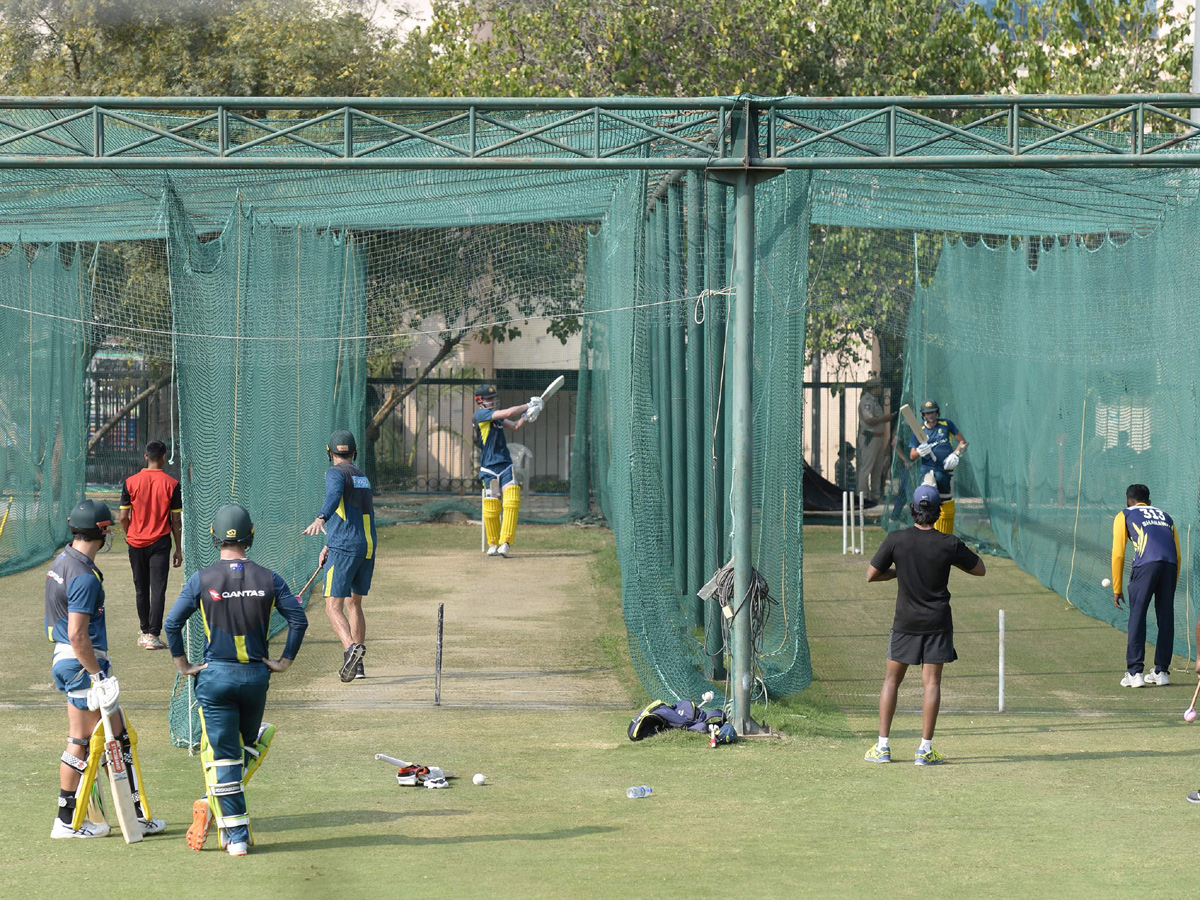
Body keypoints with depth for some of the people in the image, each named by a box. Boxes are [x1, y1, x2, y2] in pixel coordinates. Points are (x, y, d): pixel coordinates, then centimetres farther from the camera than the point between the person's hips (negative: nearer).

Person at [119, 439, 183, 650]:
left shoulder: (131, 482, -4)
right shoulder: (171, 484, -6)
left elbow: (123, 516, -3)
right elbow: (176, 521, -4)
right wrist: (179, 549, 4)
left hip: (136, 543, 2)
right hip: (160, 542, -2)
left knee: (141, 589, 13)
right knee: (158, 589, -2)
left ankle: (145, 632, 20)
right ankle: (153, 635, -10)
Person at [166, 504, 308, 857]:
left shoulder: (202, 580, -5)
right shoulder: (268, 579, 0)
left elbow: (172, 623, -7)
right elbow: (299, 619, -2)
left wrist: (183, 665, 4)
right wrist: (284, 661, 6)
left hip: (215, 676, -2)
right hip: (256, 675, 2)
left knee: (222, 755, 2)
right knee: (250, 745, 22)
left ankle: (237, 836, -1)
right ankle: (214, 804, 8)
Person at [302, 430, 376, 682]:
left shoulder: (336, 473, -4)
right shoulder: (363, 477, 23)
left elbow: (333, 497, -27)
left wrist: (320, 519, -45)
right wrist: (330, 545, 37)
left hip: (344, 548, -8)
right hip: (368, 546, 8)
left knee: (333, 607, -10)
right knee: (354, 604, 19)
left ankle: (350, 647, -34)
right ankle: (357, 665, 19)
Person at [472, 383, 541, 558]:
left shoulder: (495, 416, 17)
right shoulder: (481, 414, -8)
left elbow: (515, 426, 21)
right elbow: (508, 413, -16)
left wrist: (526, 416, 1)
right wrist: (528, 405, -6)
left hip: (506, 466, 6)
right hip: (489, 469, -6)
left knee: (512, 502, -12)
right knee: (491, 507, -3)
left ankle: (505, 542, -17)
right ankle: (493, 544, 15)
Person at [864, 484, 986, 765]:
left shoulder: (895, 540, -10)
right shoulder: (949, 544, -11)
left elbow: (871, 575, -2)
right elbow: (980, 569, 3)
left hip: (905, 623, 1)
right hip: (937, 623, -1)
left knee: (892, 679, 11)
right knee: (932, 682, 2)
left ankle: (882, 747, 9)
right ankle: (925, 749, -3)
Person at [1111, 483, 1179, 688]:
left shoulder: (1124, 516, 22)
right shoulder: (1165, 516, 33)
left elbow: (1118, 554, 13)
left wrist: (1117, 589, 17)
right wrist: (1171, 589, 29)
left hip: (1146, 563, -4)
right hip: (1170, 563, 4)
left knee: (1137, 617, -1)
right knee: (1166, 618, 10)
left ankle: (1135, 672, -5)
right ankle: (1161, 671, 14)